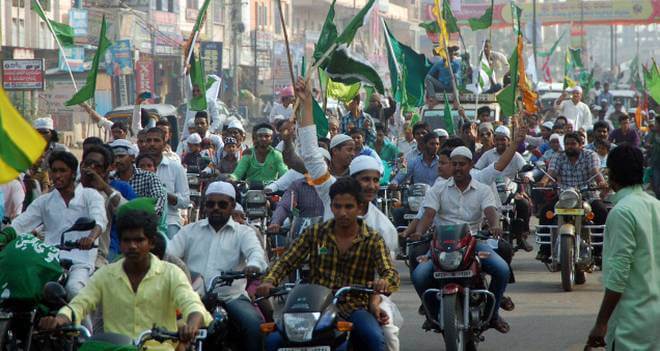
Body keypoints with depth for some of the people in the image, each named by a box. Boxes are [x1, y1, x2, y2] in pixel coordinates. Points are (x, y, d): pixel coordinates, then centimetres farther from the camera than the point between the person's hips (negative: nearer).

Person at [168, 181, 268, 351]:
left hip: (231, 297, -1)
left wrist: (253, 265, -34)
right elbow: (169, 252, 7)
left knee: (254, 324, -27)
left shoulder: (243, 232, 12)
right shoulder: (190, 231, 18)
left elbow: (255, 251, -8)